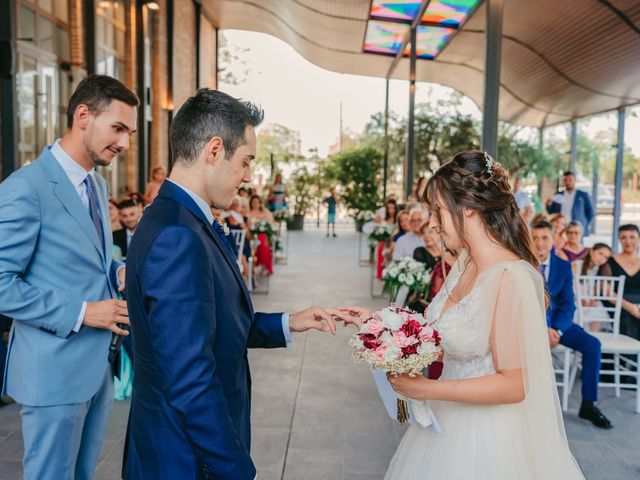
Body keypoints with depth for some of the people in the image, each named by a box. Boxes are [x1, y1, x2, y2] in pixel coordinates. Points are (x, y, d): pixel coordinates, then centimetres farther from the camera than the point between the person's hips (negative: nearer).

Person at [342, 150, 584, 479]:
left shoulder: (511, 277, -25)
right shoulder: (464, 263, -2)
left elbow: (513, 385, -23)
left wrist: (428, 389, -23)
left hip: (484, 434, -7)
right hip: (448, 419, 7)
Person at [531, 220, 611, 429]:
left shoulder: (563, 266, 2)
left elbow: (568, 303, -1)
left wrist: (556, 330, -18)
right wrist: (542, 329, -23)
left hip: (556, 320, 4)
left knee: (592, 344, -15)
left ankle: (588, 405, -2)